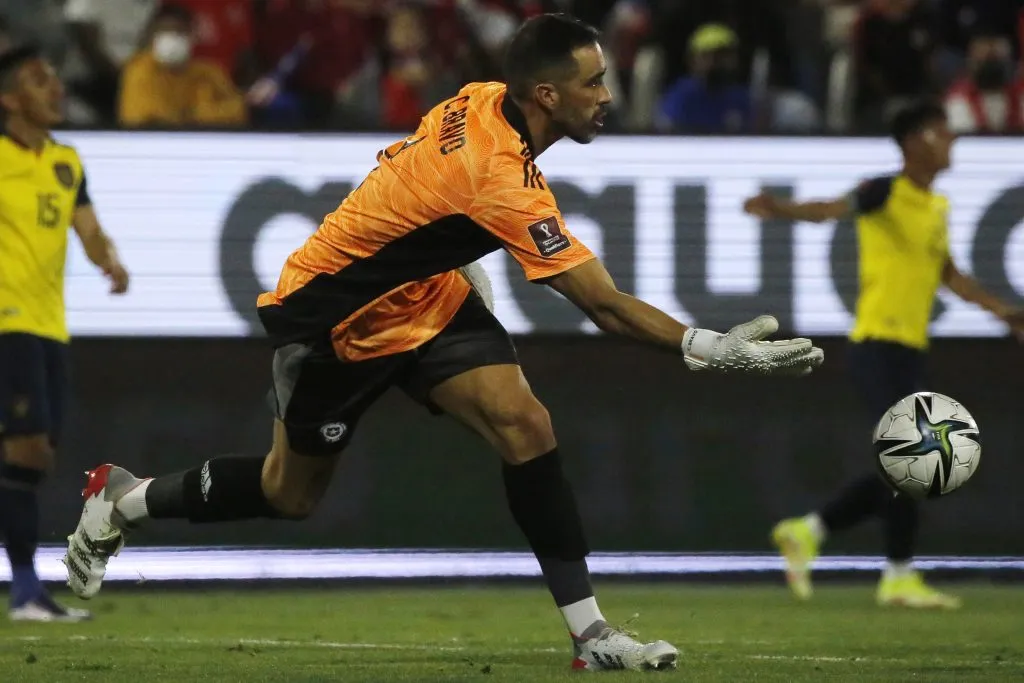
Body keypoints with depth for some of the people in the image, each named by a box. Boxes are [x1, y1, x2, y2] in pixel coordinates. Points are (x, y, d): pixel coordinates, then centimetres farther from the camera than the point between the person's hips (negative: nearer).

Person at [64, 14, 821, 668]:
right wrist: (711, 348, -35)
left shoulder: (479, 101, -11)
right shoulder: (504, 181, -35)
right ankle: (125, 501, 34)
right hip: (331, 314, -8)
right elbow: (607, 306, -35)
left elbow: (398, 163, 9)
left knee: (525, 425, -11)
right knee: (290, 492, 9)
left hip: (422, 294, 8)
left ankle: (590, 631, -11)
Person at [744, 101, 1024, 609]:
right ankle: (899, 576, -3)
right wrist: (779, 210, -45)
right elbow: (831, 209, -26)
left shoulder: (937, 206, 16)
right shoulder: (887, 193, -10)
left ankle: (806, 532, 18)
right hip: (878, 343, -9)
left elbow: (948, 275, 28)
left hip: (911, 348, 9)